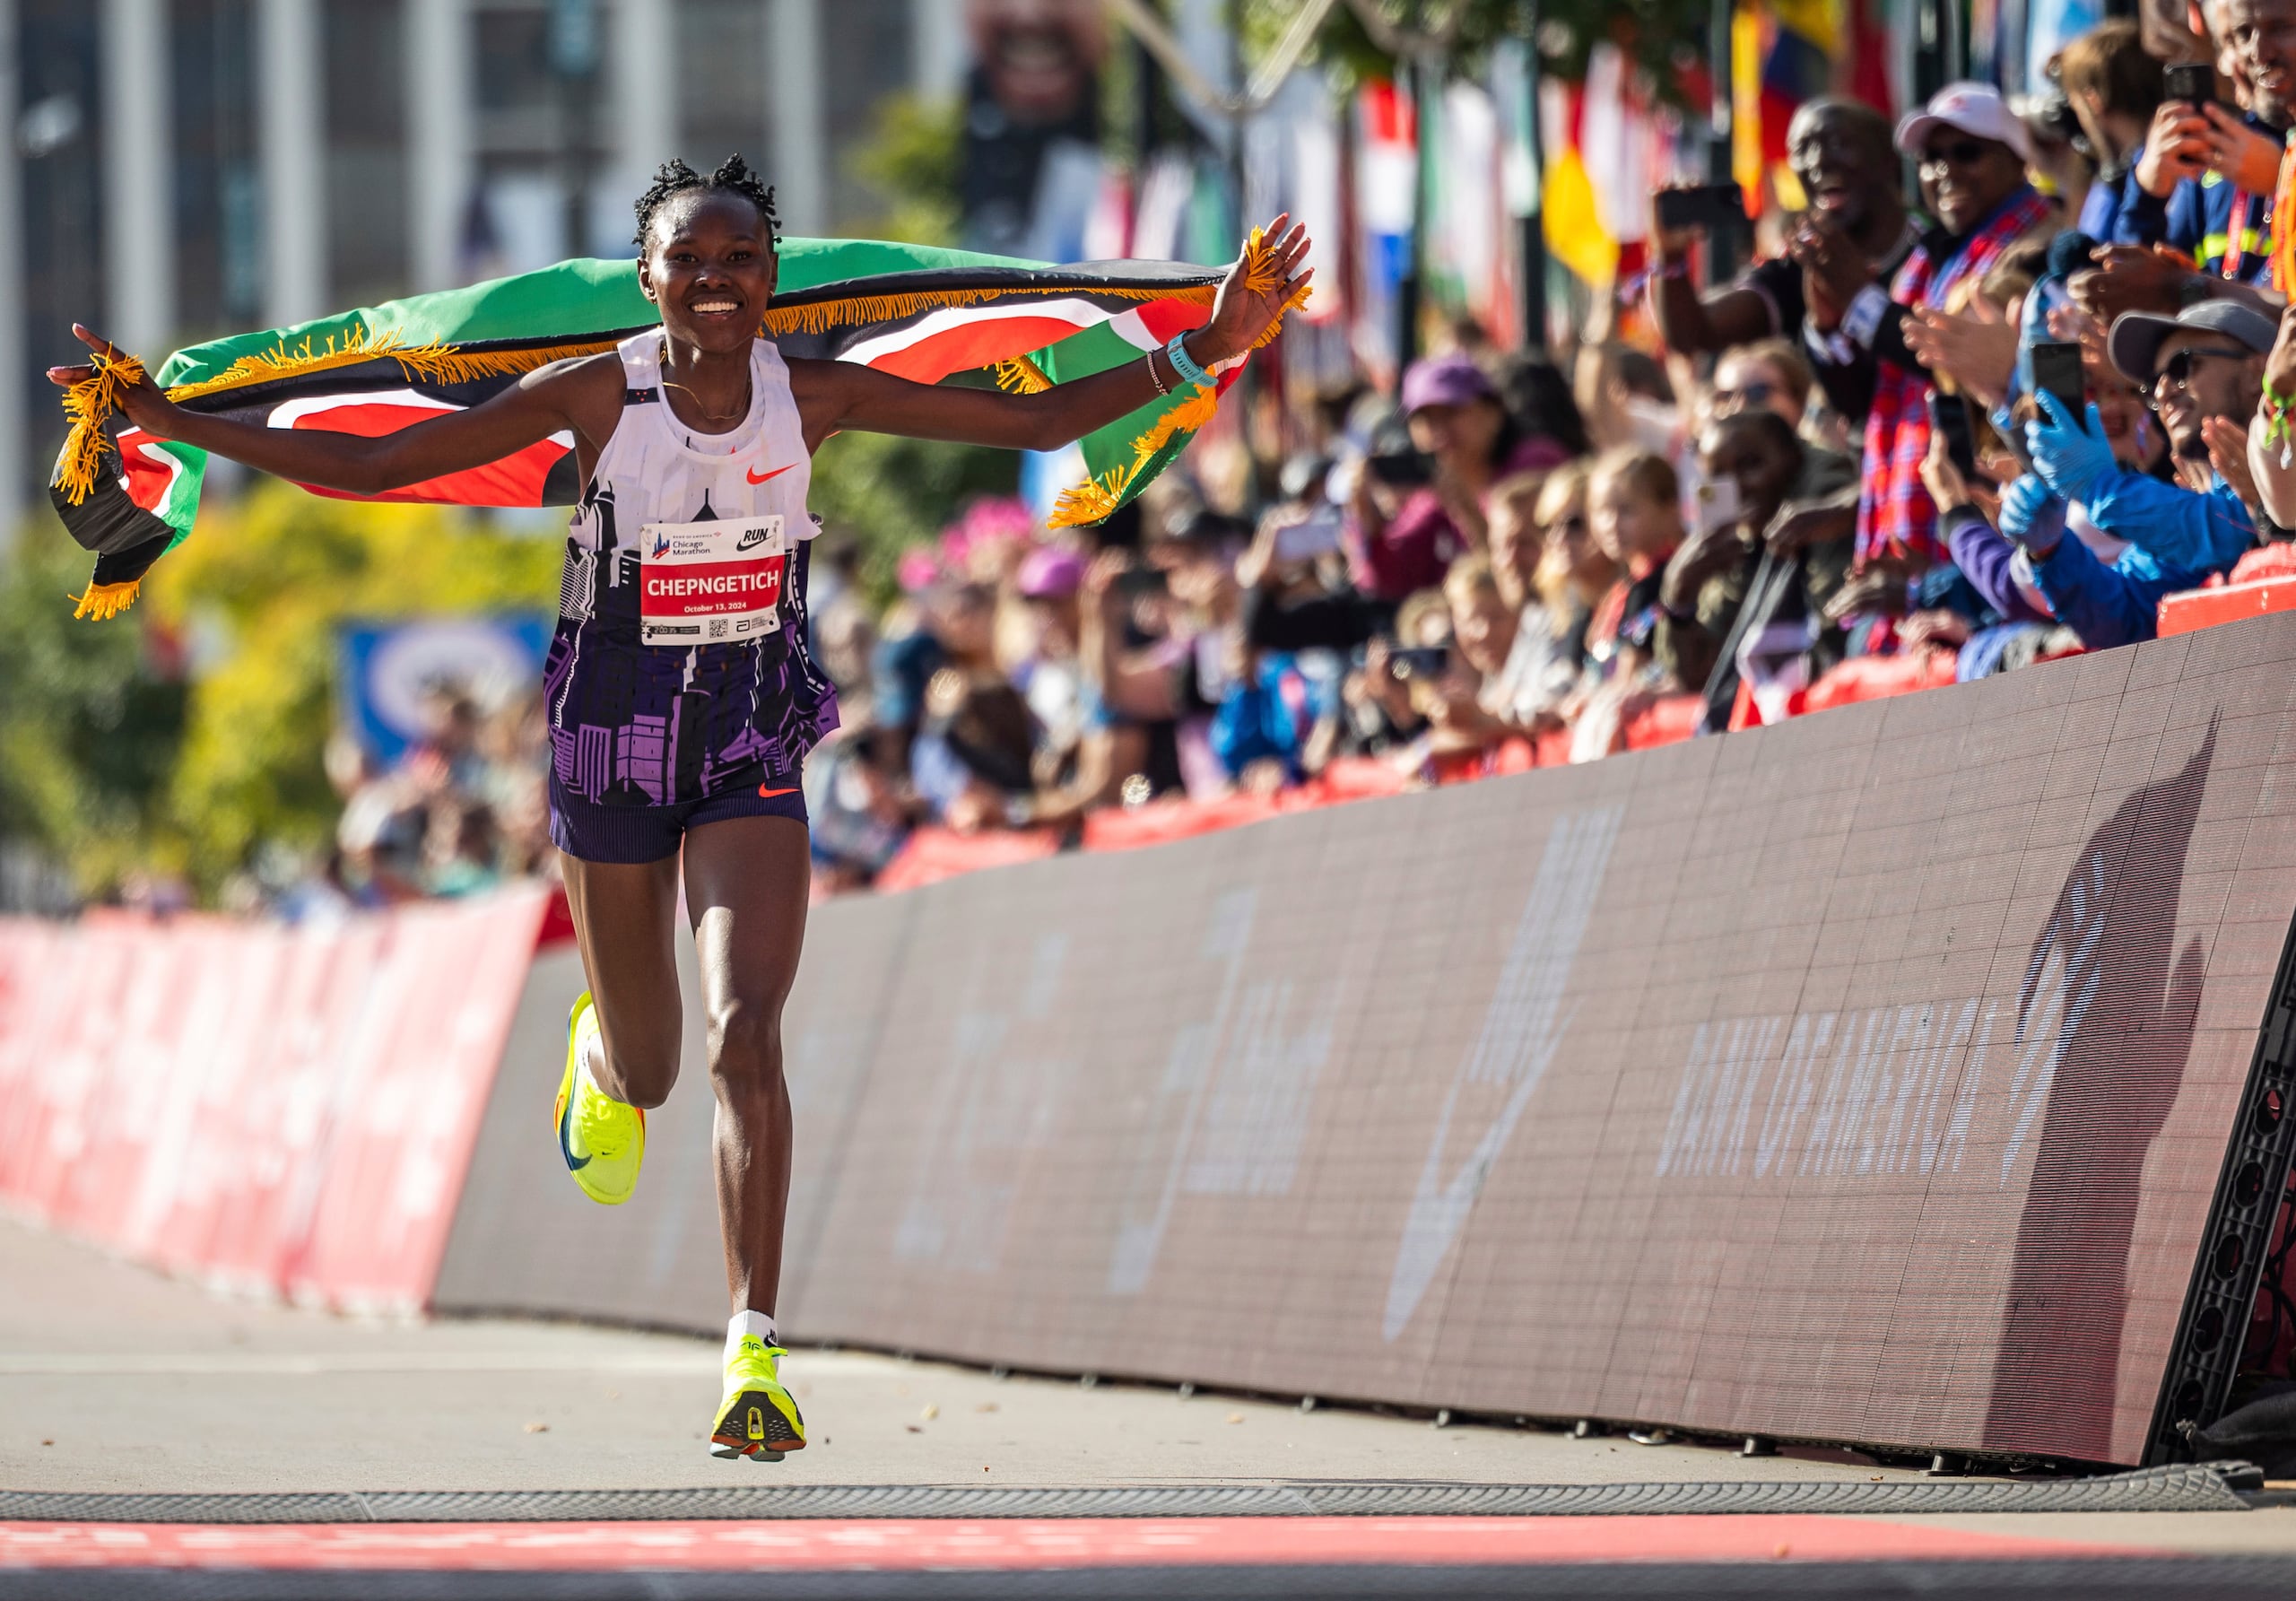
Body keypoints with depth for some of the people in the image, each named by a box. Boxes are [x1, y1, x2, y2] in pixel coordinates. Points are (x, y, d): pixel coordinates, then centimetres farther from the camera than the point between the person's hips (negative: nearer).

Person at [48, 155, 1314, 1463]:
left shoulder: (811, 396, -8)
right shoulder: (599, 393, -13)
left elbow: (1036, 423, -3)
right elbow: (370, 466, -10)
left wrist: (1201, 354, -13)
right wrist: (178, 423, -16)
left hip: (753, 753, 0)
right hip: (612, 745, 0)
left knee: (747, 1038, -19)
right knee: (643, 1071, 14)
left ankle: (755, 1356, -18)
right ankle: (600, 1051, 55)